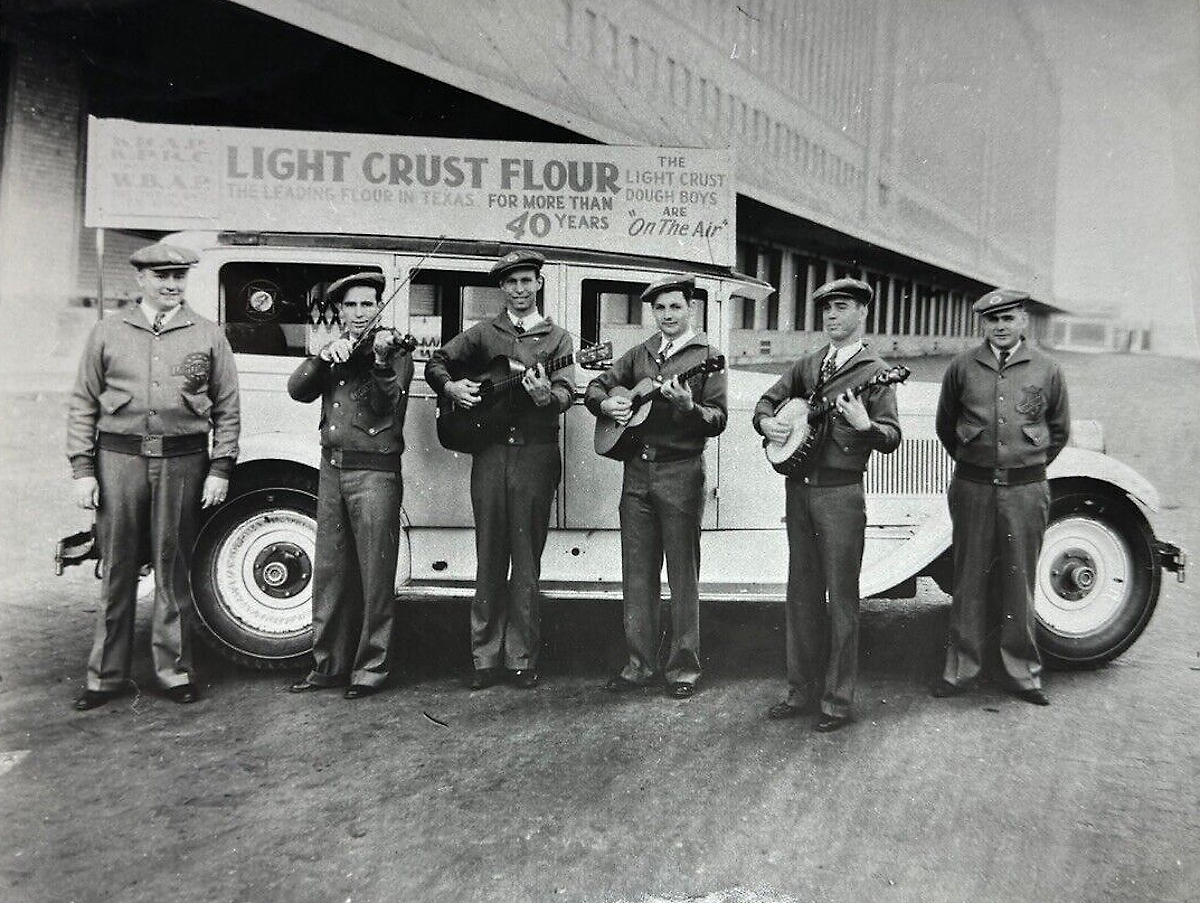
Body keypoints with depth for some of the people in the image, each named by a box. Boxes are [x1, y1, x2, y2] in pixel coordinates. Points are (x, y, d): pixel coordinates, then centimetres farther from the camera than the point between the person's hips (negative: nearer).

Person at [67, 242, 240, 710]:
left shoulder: (207, 335, 7)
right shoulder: (108, 332, 8)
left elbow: (227, 409, 6)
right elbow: (83, 405, 8)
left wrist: (220, 469, -1)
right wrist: (82, 468, 1)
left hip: (182, 461, 0)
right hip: (120, 459, 1)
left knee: (173, 569, 7)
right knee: (117, 569, 6)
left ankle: (174, 669, 18)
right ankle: (106, 675, 17)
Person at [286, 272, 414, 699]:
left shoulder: (393, 353, 1)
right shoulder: (333, 353, 17)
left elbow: (387, 404, -15)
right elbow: (298, 390, 4)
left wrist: (381, 360, -31)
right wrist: (323, 357, -12)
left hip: (375, 472, -5)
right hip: (332, 468, 6)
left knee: (375, 576, -2)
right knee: (329, 572, 10)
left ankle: (371, 668, 8)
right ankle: (329, 665, 21)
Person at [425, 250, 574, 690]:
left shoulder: (556, 338, 10)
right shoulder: (483, 333, 14)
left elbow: (566, 393, -3)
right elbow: (436, 363, 19)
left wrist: (546, 396, -25)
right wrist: (451, 387, -2)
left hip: (536, 455, -1)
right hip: (489, 453, 1)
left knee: (526, 561, 2)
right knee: (489, 559, 4)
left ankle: (522, 659, 11)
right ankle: (485, 658, 12)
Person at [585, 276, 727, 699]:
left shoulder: (706, 356, -1)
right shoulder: (640, 354, 15)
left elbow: (718, 421, -7)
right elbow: (595, 387, 19)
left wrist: (688, 407, -26)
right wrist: (607, 404, -2)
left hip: (681, 473, -5)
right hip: (637, 472, 5)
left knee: (683, 573, 2)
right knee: (637, 572, 8)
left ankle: (683, 667, 13)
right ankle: (639, 662, 19)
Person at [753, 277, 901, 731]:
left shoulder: (874, 371, -2)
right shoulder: (807, 365, 14)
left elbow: (892, 437, -10)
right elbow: (768, 401, 19)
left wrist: (865, 426, -31)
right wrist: (767, 422, -3)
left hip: (841, 494, -5)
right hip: (799, 488, 6)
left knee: (841, 599, 0)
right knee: (802, 594, 12)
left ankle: (838, 701, 11)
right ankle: (802, 690, 23)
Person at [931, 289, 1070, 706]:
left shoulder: (1046, 370, 4)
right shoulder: (962, 367, 3)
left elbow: (1058, 430, 16)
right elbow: (945, 425, 15)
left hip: (1026, 489, 0)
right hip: (972, 487, 0)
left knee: (1019, 582, 7)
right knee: (969, 580, 6)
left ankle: (1023, 673, 20)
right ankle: (960, 670, 17)